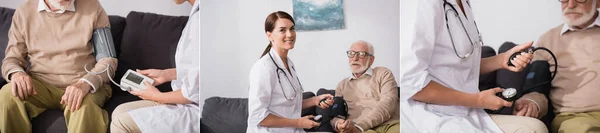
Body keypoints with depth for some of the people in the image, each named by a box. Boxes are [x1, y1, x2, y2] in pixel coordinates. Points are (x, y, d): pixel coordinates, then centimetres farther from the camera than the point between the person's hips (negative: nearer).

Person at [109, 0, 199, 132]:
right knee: (120, 112, 9)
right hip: (188, 101, 10)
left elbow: (195, 91, -22)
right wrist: (166, 74, 12)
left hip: (195, 109, -10)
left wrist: (158, 96, -5)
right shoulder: (197, 13, 6)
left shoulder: (198, 19, -24)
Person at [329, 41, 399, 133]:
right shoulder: (342, 85, 25)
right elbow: (335, 115, 20)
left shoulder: (383, 73, 14)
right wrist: (338, 125, -7)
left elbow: (388, 103, -3)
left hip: (390, 124, 0)